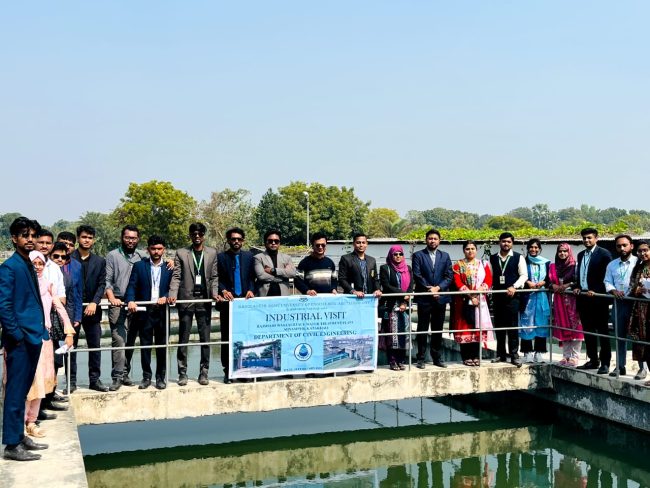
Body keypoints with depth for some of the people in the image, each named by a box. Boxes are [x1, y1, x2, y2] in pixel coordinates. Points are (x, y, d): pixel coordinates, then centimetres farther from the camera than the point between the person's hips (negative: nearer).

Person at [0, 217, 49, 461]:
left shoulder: (29, 265, 14)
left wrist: (40, 331, 12)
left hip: (33, 337, 8)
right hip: (20, 340, -8)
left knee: (23, 390, 15)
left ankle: (20, 436, 25)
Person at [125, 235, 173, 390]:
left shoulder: (169, 268, 8)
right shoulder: (139, 266, 6)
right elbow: (132, 286, -1)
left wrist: (165, 297, -15)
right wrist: (131, 300, -18)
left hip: (162, 311, 1)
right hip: (144, 311, 0)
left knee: (162, 346, 5)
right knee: (145, 345, 4)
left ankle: (160, 377, 14)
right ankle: (146, 377, 13)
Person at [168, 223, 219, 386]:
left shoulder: (212, 253, 8)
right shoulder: (181, 253, 4)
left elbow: (213, 277, 8)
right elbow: (176, 277, 0)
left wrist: (214, 293, -6)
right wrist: (173, 294, -14)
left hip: (204, 299, 1)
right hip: (186, 299, -1)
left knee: (205, 338, 4)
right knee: (183, 339, 3)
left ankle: (203, 372, 12)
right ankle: (182, 373, 10)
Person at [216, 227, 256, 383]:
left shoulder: (249, 256, 12)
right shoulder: (220, 257, 4)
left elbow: (252, 277, 10)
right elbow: (217, 279, 1)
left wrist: (251, 290, -7)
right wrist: (223, 291, -15)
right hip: (228, 301, -2)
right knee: (227, 338, 1)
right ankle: (228, 371, 6)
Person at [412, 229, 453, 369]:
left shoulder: (445, 256, 11)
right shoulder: (418, 255, 1)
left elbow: (449, 276, 3)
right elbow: (417, 276, -7)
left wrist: (438, 288, -11)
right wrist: (429, 289, -13)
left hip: (440, 297, 3)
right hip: (424, 298, -3)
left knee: (438, 329, 9)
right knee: (422, 329, 1)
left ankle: (437, 357, 17)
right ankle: (421, 358, 7)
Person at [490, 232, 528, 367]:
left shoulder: (518, 257, 2)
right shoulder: (493, 258, 12)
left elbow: (524, 275, 0)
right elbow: (490, 275, 13)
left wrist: (514, 286, -12)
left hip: (512, 295, -3)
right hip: (497, 295, 3)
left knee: (512, 326, -5)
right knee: (499, 326, 7)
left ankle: (514, 355, 0)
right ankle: (501, 354, 15)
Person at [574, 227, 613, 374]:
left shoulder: (604, 254, -5)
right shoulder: (581, 255, 17)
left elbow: (606, 276, -10)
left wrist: (595, 291, -16)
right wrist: (577, 287, 5)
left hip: (598, 298, -7)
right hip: (583, 297, 7)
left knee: (602, 331, -1)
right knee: (588, 331, 10)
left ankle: (605, 363, 3)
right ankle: (593, 360, 18)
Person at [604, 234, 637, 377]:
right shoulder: (611, 265, 15)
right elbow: (608, 282, 11)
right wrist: (614, 291, -8)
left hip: (635, 303, -4)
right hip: (618, 303, 5)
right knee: (620, 336, 9)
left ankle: (642, 367, 7)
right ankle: (620, 366, 17)